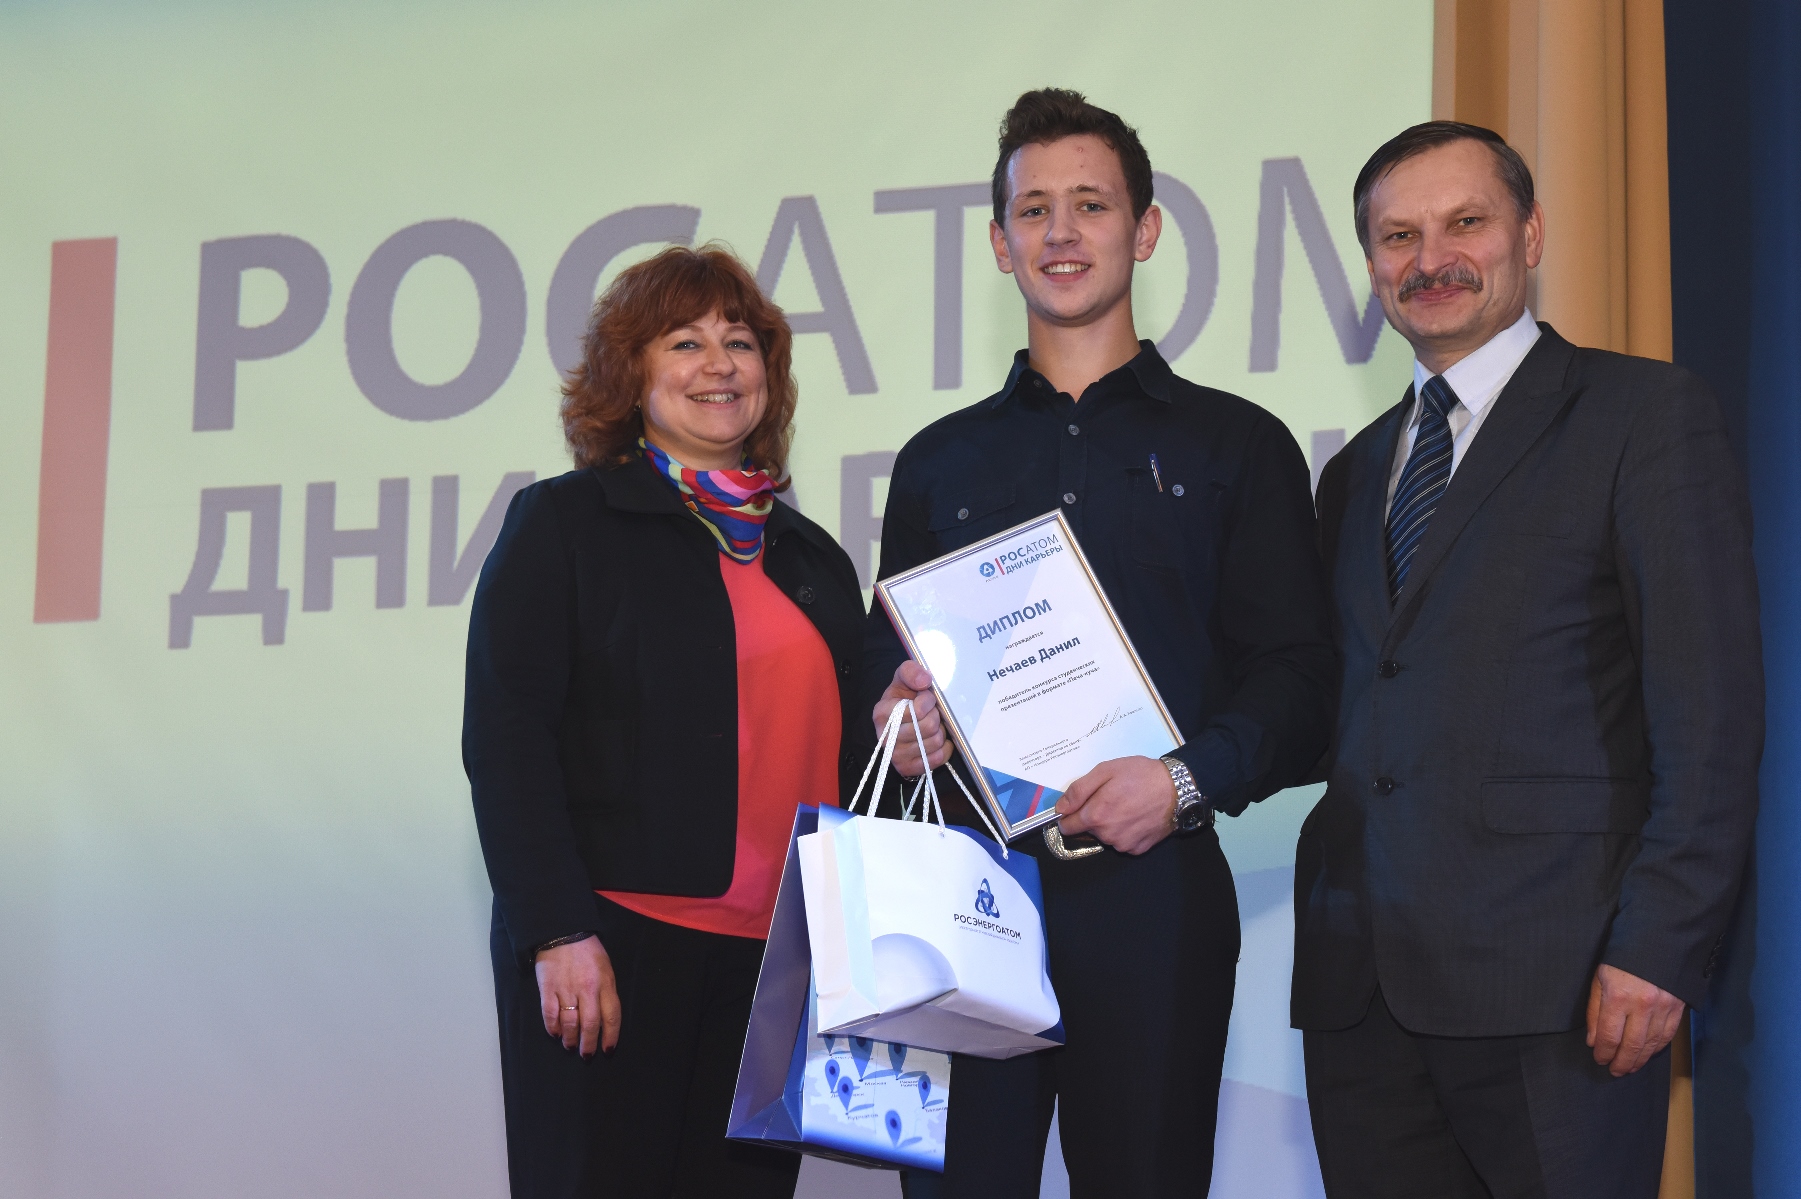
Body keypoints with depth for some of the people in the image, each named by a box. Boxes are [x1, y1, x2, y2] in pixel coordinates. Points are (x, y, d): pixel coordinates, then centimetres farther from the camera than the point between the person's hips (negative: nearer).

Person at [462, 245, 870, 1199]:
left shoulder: (812, 556, 18)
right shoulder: (563, 523, 2)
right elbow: (503, 737, -7)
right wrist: (558, 933, -16)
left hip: (775, 963, 5)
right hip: (611, 950, -5)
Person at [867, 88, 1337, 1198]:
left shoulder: (1237, 445, 10)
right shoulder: (941, 463, 18)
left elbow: (1297, 682, 3)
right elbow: (889, 674, 19)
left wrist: (1188, 778, -13)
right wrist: (901, 718, -4)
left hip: (1151, 887, -1)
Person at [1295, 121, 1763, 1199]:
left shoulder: (1645, 414, 0)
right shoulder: (1355, 472, 20)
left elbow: (1711, 714, -7)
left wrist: (1657, 950, -14)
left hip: (1553, 987, -5)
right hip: (1362, 988, 5)